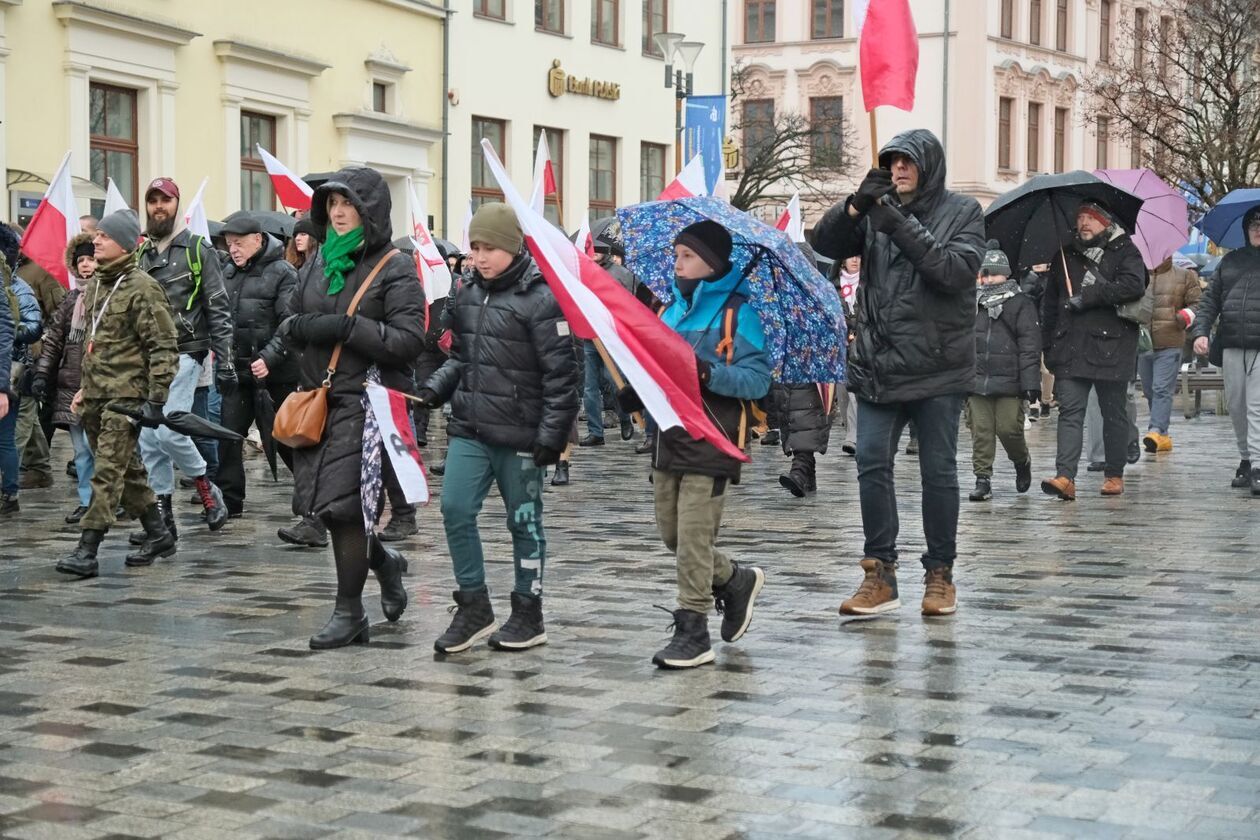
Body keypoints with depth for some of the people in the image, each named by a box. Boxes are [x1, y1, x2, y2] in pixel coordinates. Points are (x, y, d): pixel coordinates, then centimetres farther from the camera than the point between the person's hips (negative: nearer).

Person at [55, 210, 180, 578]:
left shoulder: (141, 288, -11)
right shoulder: (95, 285, 14)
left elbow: (163, 347, -13)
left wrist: (156, 398, -16)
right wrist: (84, 387, 21)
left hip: (126, 395, -8)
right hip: (96, 395, 8)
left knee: (108, 472, -10)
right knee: (128, 470, 14)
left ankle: (87, 550, -11)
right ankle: (158, 535, 25)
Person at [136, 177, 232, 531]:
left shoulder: (198, 250, -1)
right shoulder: (139, 254, 13)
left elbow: (219, 311, -3)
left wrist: (225, 363, -9)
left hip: (182, 354, -5)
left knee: (168, 430, -16)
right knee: (148, 439, 4)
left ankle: (207, 489, 6)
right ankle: (162, 511, 13)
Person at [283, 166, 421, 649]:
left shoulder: (394, 269, -6)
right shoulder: (323, 263, 12)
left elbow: (409, 340, -14)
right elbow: (291, 321, 19)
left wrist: (345, 327, -20)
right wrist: (299, 328, -5)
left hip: (366, 402, -6)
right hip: (318, 398, 6)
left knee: (342, 505, -7)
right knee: (323, 504, 6)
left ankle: (349, 612, 6)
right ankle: (385, 563, 32)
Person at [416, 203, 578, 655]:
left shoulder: (540, 298, -12)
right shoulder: (467, 293, 9)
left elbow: (560, 374, -12)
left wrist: (552, 434, -14)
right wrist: (433, 390, 4)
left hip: (519, 435, -6)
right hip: (469, 430, 6)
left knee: (524, 521, 6)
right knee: (455, 509, -3)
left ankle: (528, 616, 20)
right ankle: (474, 609, 10)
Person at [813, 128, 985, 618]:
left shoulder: (961, 212, 1)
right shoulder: (877, 213, 10)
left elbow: (956, 270, -14)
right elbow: (826, 244, 2)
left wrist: (902, 226, -20)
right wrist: (855, 206, -15)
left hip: (938, 367, -3)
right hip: (879, 364, 3)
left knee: (939, 470, 5)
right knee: (872, 463, -2)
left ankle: (940, 574, 16)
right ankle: (880, 575, 5)